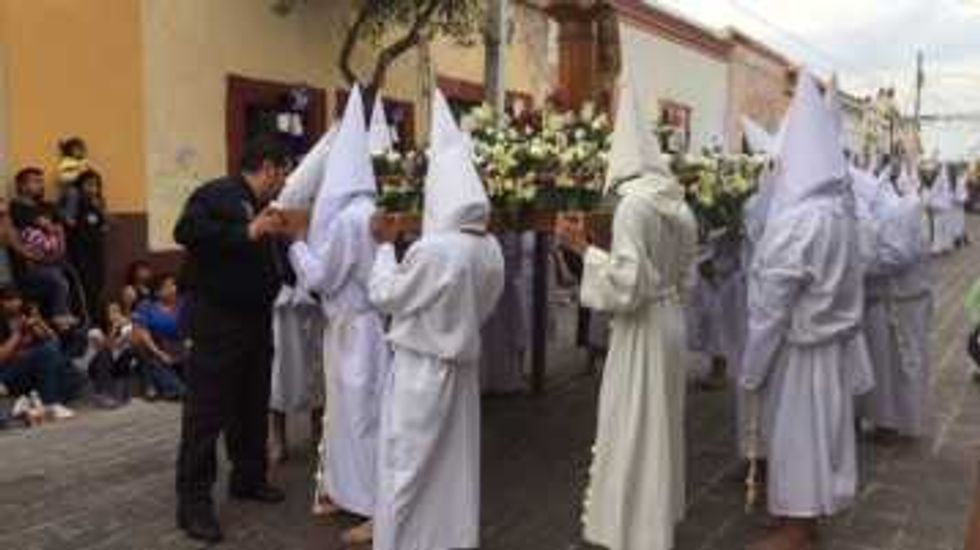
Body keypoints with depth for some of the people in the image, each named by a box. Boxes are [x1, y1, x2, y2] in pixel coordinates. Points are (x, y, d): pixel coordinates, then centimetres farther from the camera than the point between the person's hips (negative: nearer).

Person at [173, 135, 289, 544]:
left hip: (256, 320, 9)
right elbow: (186, 231, -28)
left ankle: (249, 478, 31)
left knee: (253, 405, 16)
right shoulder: (217, 194, -11)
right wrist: (246, 233, -27)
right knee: (207, 411, -4)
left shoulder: (262, 206, 16)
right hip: (217, 321, -9)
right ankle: (193, 500, 3)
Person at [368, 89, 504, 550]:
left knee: (408, 469, 7)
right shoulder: (491, 250, -2)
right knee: (455, 465, 18)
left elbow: (385, 295, -11)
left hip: (422, 370, -7)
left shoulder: (432, 250, -25)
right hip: (463, 365, 7)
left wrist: (385, 245, 0)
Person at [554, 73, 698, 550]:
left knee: (633, 432, 2)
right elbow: (685, 279, 13)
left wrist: (584, 248, -16)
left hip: (642, 328, -9)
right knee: (661, 425, 21)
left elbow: (626, 286, -24)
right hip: (672, 322, 9)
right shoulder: (681, 208, 5)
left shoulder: (633, 205, -20)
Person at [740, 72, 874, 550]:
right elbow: (844, 278, 6)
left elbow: (773, 297, -19)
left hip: (800, 342, -8)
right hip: (830, 336, 8)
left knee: (795, 429, 5)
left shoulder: (799, 218, -24)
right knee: (817, 426, 18)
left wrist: (752, 362, -11)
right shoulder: (838, 206, 0)